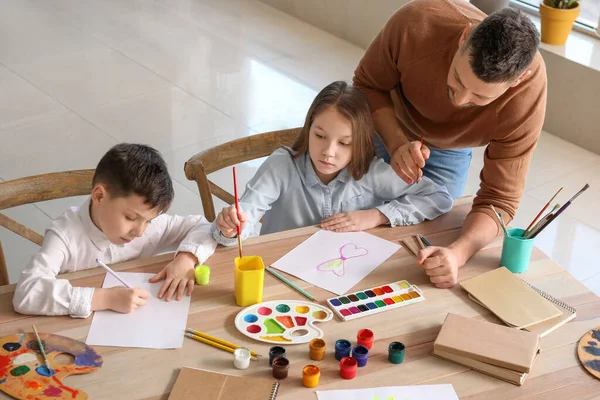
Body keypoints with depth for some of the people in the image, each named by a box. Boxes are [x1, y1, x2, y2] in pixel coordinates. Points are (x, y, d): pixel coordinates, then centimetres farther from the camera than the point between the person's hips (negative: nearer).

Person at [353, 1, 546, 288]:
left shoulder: (527, 95, -39)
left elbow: (499, 199, -33)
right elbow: (367, 85, -23)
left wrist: (457, 253, -54)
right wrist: (397, 144, -43)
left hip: (449, 150, 0)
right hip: (385, 123, 0)